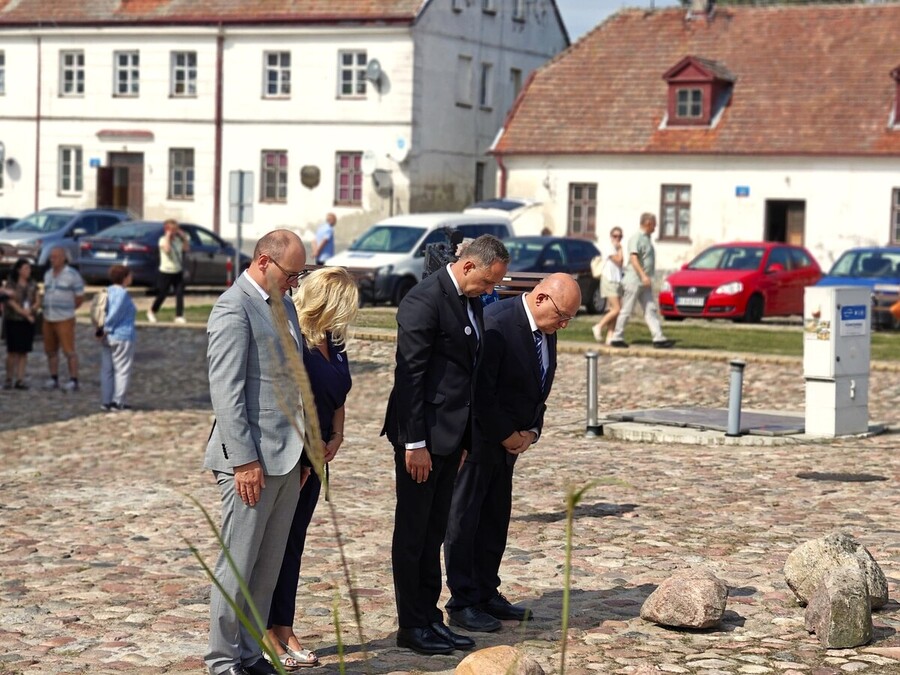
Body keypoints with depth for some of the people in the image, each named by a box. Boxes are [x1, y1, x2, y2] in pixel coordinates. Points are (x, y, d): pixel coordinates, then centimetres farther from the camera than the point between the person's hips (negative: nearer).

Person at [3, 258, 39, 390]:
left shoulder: (32, 285, 10)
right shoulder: (11, 284, -2)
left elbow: (37, 302, 8)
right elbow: (11, 302, -9)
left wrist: (31, 309, -13)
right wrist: (26, 314, -13)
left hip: (28, 322, 4)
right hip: (13, 320, -4)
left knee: (24, 351, 1)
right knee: (12, 351, -6)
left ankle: (20, 379, 3)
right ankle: (9, 379, 3)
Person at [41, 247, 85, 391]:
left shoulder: (73, 275, -10)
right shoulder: (48, 274, 9)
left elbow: (80, 298, -4)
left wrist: (66, 311, 7)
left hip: (64, 320, -6)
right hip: (48, 319, 6)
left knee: (68, 351, -6)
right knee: (50, 350, 9)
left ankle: (74, 382, -2)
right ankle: (54, 380, 19)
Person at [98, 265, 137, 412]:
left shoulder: (108, 291, 10)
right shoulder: (122, 294, -15)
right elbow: (114, 314, -20)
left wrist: (105, 330, 4)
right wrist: (107, 329, -9)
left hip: (108, 338, 8)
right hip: (122, 337, -8)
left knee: (106, 370, 11)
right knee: (122, 371, 0)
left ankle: (106, 402, 15)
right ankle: (118, 403, 0)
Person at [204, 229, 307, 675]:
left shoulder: (283, 304, 16)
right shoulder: (233, 308, -12)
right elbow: (226, 391, -16)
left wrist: (303, 448, 18)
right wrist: (244, 459, -19)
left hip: (286, 456, 8)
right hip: (252, 458, -8)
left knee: (268, 565, 11)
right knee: (238, 564, 0)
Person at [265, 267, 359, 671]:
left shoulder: (333, 343, 8)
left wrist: (335, 437, 5)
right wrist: (302, 451, -14)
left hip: (314, 456, 8)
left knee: (293, 542, 12)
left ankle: (284, 630, 18)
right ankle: (267, 634, 8)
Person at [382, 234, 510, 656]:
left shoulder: (471, 301, 11)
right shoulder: (425, 300, -17)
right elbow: (408, 375, -18)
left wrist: (462, 439, 16)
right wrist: (415, 443, -19)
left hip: (450, 433, 9)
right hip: (423, 433, -9)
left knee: (433, 532, 14)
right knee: (413, 533, 1)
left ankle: (429, 618, 21)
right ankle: (411, 626, 9)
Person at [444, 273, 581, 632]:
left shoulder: (546, 330, 5)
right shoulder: (496, 324, -23)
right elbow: (480, 391, -22)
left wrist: (531, 432, 1)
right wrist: (506, 435, -14)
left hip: (509, 439, 9)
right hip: (478, 437, -8)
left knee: (496, 519, 11)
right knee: (464, 518, -1)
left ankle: (486, 595, 19)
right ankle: (462, 604, 3)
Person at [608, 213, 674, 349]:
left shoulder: (647, 239, 17)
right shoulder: (636, 238, -12)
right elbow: (633, 258, -22)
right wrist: (643, 275, -31)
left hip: (644, 282, 9)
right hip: (634, 280, -9)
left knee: (651, 310, 2)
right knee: (626, 310, -2)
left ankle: (658, 338, -2)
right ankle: (617, 338, 6)